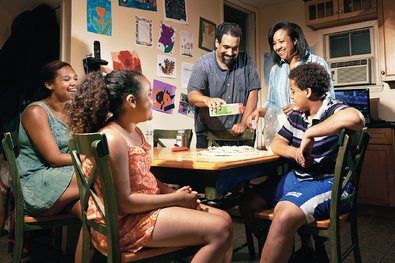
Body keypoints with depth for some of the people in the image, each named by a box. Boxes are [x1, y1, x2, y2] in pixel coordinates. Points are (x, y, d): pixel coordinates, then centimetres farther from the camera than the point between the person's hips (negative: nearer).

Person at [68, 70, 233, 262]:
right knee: (220, 231, -16)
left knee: (223, 218, 4)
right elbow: (124, 203, -22)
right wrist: (175, 198, -14)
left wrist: (178, 194, 0)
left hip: (148, 207, 10)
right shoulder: (112, 138, -21)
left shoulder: (135, 132, 9)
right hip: (124, 223, -9)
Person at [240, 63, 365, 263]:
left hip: (328, 182, -8)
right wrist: (295, 152, -10)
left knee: (284, 216, -35)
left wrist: (309, 134, -30)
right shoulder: (296, 116, 8)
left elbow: (355, 118, -37)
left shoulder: (333, 110, -13)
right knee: (248, 204, 8)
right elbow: (277, 144, 14)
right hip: (296, 177, 9)